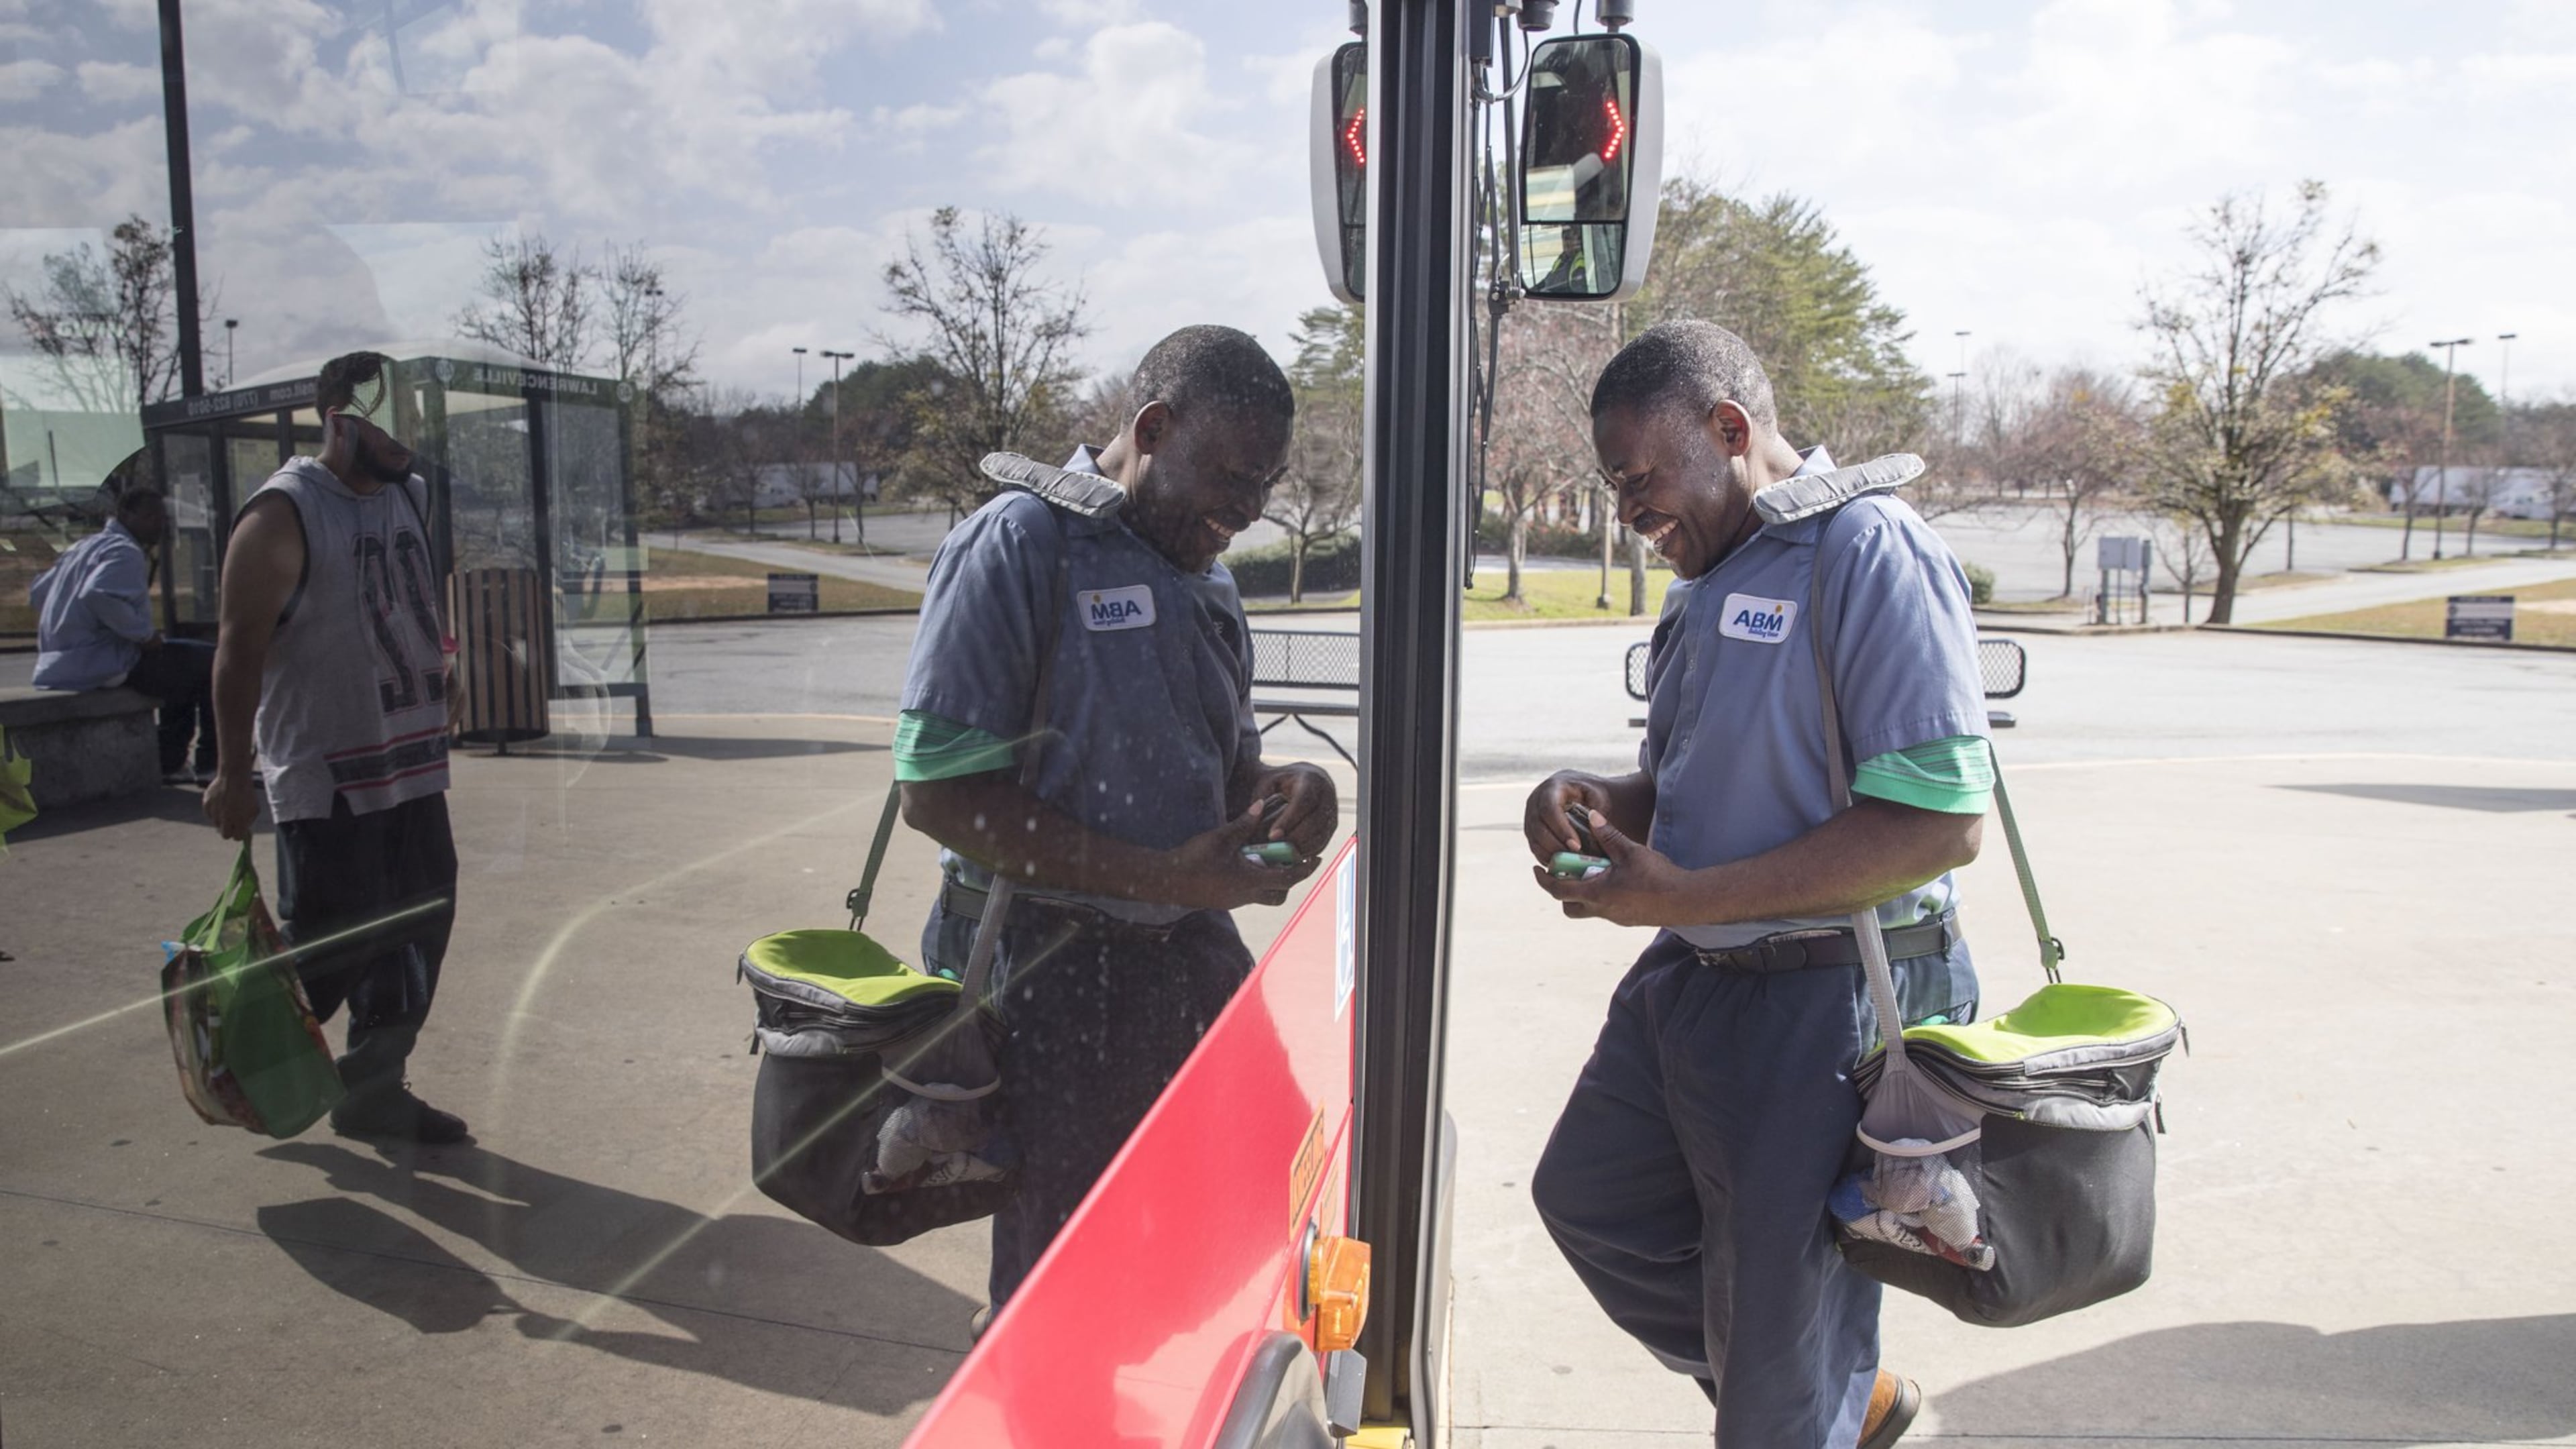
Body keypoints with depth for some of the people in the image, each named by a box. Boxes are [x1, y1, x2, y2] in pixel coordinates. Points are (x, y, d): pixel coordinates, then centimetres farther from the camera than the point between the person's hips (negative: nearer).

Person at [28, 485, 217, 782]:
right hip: (107, 664, -11)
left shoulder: (85, 547, 19)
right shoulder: (125, 552, -13)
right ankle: (212, 763, -3)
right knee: (213, 662, -6)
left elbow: (38, 594, 26)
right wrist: (145, 634, -20)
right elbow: (98, 595, -33)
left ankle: (171, 763, 19)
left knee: (187, 659, 27)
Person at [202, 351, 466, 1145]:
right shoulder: (281, 517, -13)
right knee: (329, 947, -2)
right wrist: (233, 772, -16)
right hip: (325, 780, -7)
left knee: (418, 930, 10)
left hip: (411, 768, 8)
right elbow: (241, 651, -15)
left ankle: (374, 1088, 24)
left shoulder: (408, 497, 10)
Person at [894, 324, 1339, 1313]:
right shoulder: (1021, 541, -12)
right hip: (1056, 981, -7)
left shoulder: (1205, 574, 12)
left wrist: (1283, 789, -3)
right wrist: (1165, 876, -22)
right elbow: (937, 791, -18)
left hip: (1194, 959, 7)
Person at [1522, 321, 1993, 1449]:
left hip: (1825, 1007, -9)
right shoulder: (1707, 581, 10)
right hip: (1690, 978, 10)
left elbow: (1940, 821, -26)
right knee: (1587, 1197, 23)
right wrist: (1595, 802, -2)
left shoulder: (1868, 552, -19)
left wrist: (1686, 897, -25)